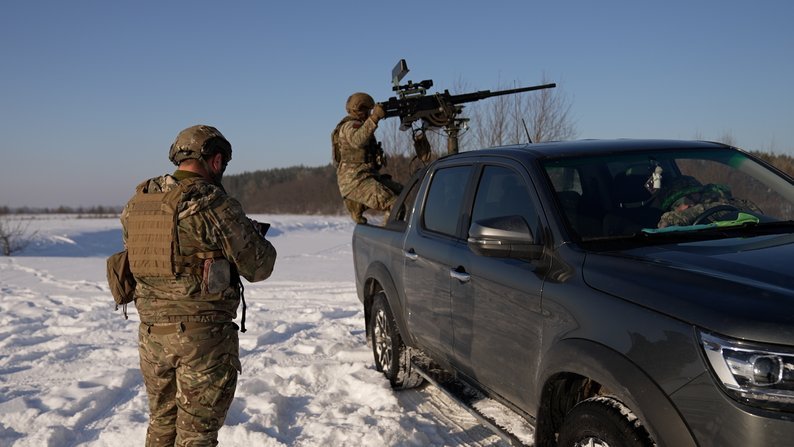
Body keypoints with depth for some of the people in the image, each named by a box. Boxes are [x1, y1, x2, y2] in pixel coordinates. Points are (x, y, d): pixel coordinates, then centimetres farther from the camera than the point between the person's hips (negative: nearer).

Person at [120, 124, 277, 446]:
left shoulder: (136, 202, 6)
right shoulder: (214, 203, -15)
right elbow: (258, 267, -11)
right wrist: (254, 235, 12)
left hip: (151, 330, 7)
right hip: (202, 334, -6)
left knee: (162, 421, 23)